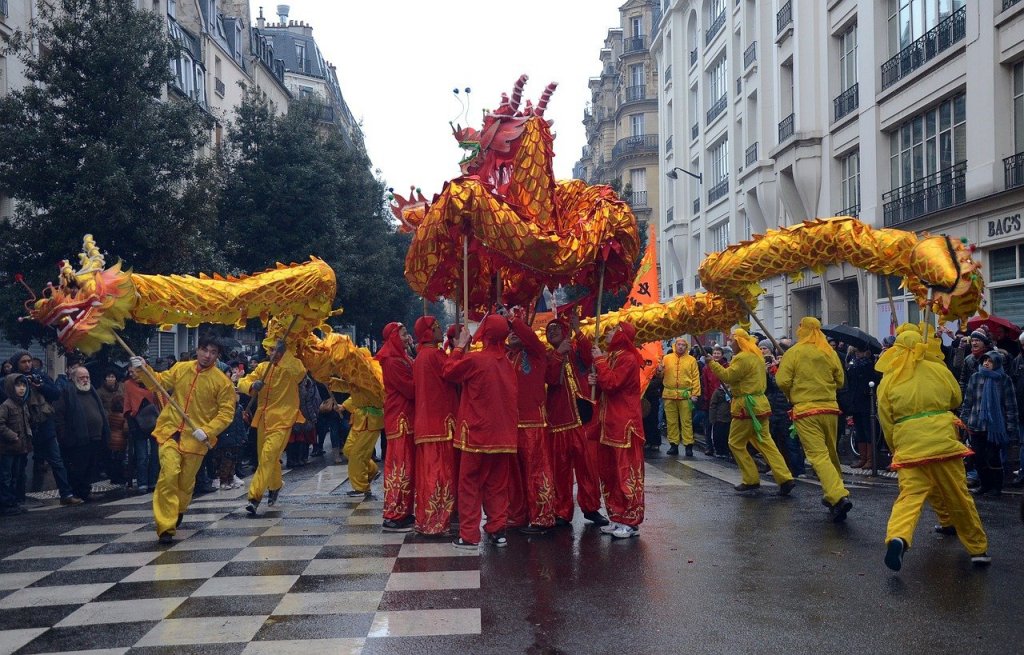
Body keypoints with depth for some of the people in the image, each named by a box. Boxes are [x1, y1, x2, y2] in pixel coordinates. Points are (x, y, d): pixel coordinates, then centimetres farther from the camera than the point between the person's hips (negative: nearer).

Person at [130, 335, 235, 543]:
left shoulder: (223, 382, -8)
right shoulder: (180, 369, 1)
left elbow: (226, 413, -7)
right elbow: (159, 382, 13)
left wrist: (207, 431, -18)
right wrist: (144, 369, -4)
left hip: (196, 438, -1)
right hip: (170, 432, 1)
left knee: (186, 482, 12)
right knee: (169, 475, -16)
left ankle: (177, 513, 43)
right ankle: (166, 526, -10)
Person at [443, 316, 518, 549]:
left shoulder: (475, 360, -14)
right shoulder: (507, 364, 4)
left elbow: (449, 371, 1)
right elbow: (512, 396, 11)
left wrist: (460, 347, 10)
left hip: (477, 433, -5)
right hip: (504, 434, 5)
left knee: (470, 485, 3)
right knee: (498, 485, 13)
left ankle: (469, 535, 3)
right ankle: (497, 530, 14)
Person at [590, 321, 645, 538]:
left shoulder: (628, 359, -11)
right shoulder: (613, 357, 18)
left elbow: (611, 383, -21)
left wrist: (600, 361, -12)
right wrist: (596, 382, 1)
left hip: (624, 425, -10)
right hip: (610, 423, 10)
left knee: (626, 472, -5)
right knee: (610, 472, 11)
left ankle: (631, 522, -1)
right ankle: (617, 518, 18)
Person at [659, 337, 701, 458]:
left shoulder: (691, 360, 5)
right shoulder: (667, 358, 9)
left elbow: (695, 378, 1)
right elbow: (660, 375, 11)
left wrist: (695, 394, -6)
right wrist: (659, 370, -13)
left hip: (685, 395, -2)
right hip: (669, 394, 2)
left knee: (686, 421, -1)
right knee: (671, 421, 6)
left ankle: (688, 445, 3)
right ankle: (673, 445, 12)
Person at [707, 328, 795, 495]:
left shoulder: (742, 358, -16)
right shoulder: (757, 356, 15)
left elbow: (727, 376, -21)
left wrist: (711, 363, -13)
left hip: (747, 406, -9)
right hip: (760, 404, 9)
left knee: (736, 443, 3)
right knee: (764, 442, 9)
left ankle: (751, 480, 6)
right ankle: (785, 478, 0)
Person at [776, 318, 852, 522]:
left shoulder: (793, 353, -5)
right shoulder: (830, 353, 6)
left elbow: (782, 381, -10)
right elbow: (840, 381, 10)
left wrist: (793, 395, 9)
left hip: (805, 410, -4)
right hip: (830, 408, 5)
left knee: (818, 455, -9)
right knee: (831, 453, 17)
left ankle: (839, 496, -23)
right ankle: (831, 496, 26)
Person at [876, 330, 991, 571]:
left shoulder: (888, 381, 6)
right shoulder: (938, 369, 8)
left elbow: (886, 423, 8)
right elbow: (956, 399, 24)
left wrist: (895, 448, 20)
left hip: (908, 444, -1)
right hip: (943, 440, 1)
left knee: (910, 496, -4)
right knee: (958, 497, 13)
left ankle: (898, 537, -31)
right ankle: (978, 548, 26)